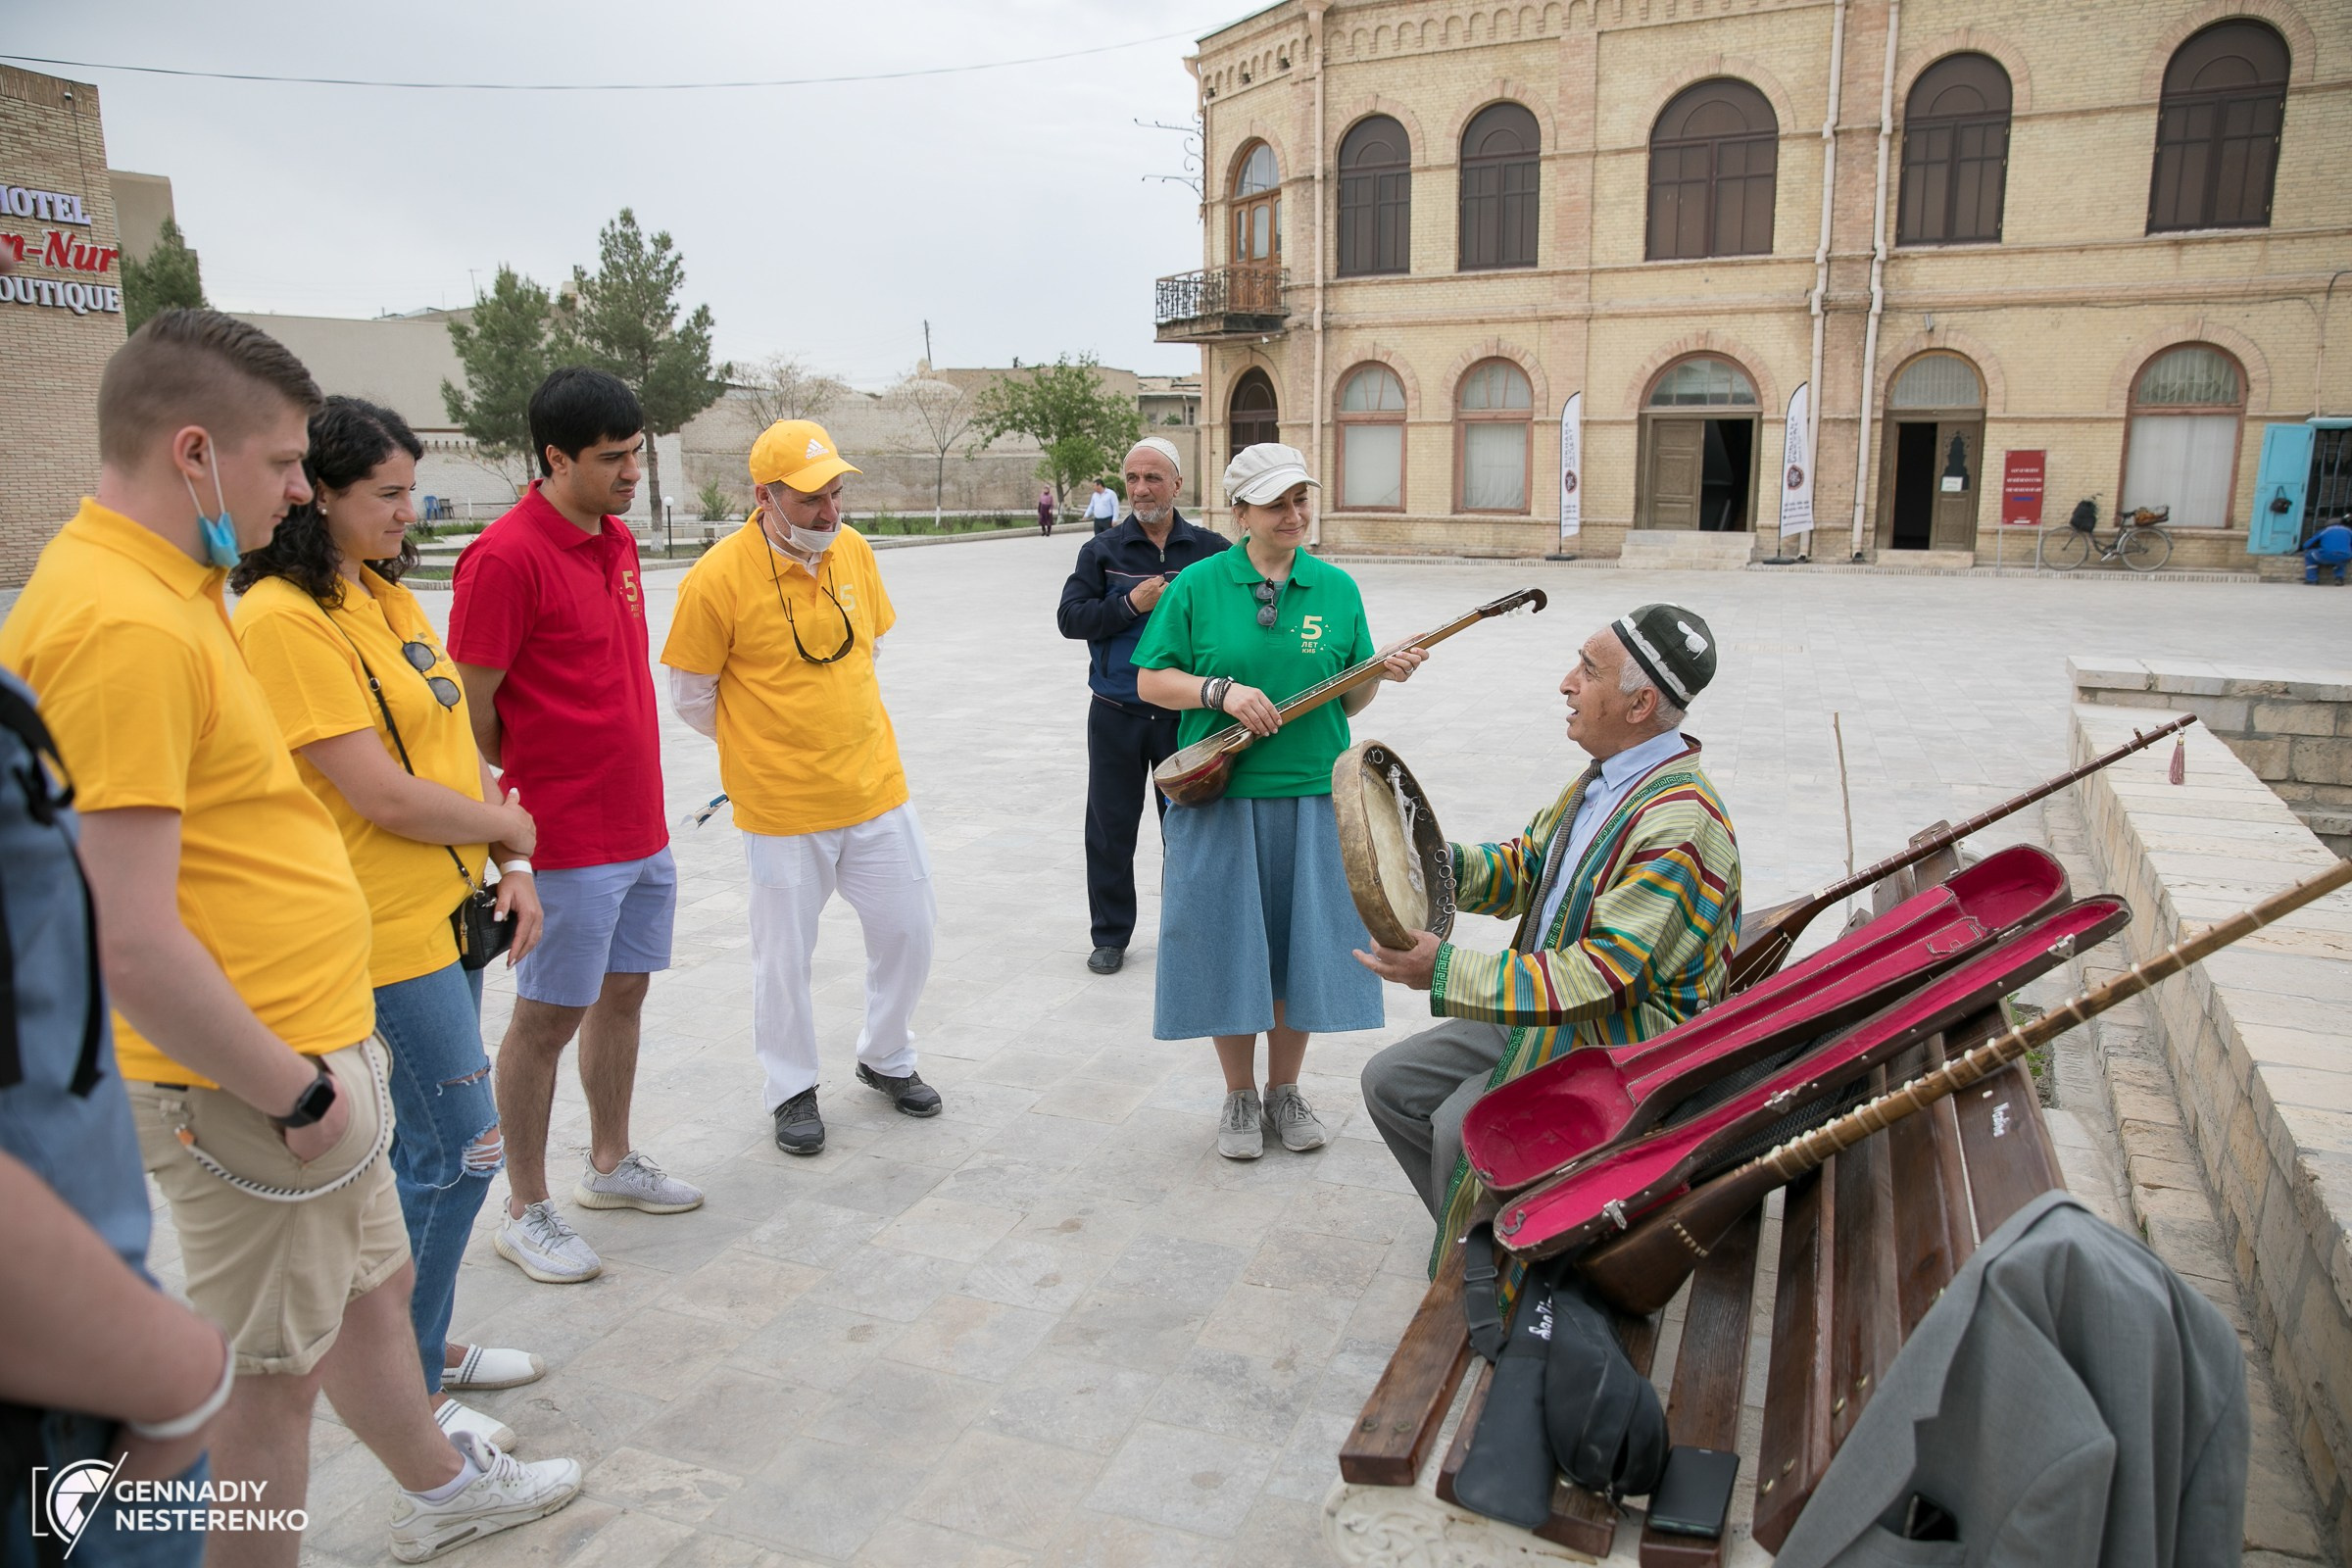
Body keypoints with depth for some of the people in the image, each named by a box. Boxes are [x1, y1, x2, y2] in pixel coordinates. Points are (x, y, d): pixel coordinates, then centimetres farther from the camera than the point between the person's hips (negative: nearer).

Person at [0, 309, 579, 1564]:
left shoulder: (156, 586, 8)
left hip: (310, 1044, 10)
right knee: (271, 1368, 9)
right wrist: (294, 1093, -18)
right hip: (249, 1083, -10)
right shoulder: (122, 624, -25)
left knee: (372, 1283, 26)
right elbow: (128, 945, -29)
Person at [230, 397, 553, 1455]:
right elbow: (382, 795, -21)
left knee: (421, 1142, 18)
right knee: (460, 1149, -1)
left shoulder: (388, 596, 10)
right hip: (385, 930, -9)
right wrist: (507, 824, -6)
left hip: (447, 908, 9)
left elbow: (455, 744, 11)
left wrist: (513, 868, 2)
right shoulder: (283, 618, -18)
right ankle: (403, 1388, 17)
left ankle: (422, 1342, 34)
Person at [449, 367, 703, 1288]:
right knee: (547, 1018, 4)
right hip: (566, 841, -8)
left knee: (624, 993, 18)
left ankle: (610, 1164, 35)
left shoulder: (618, 541, 9)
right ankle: (526, 1212, 19)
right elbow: (469, 709, -15)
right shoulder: (506, 557, -17)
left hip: (642, 826, 8)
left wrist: (639, 796, 17)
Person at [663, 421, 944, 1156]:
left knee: (908, 928, 12)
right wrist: (766, 745, 8)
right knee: (784, 954, 8)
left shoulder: (853, 550, 0)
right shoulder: (718, 578, -15)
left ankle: (886, 1059, 35)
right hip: (781, 808, -4)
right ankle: (793, 1090, 29)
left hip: (877, 789, 5)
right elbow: (691, 695, -5)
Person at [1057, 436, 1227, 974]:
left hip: (1186, 714, 0)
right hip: (1117, 714, 1)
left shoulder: (1211, 550, 1)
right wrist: (1130, 604, -14)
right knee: (1110, 828, 7)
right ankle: (1110, 935, 21)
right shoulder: (1102, 551, 3)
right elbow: (1070, 617, -3)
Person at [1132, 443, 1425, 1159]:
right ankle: (1240, 1098, 25)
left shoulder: (1337, 588, 6)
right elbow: (1150, 681, 0)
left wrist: (1380, 674, -12)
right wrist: (1221, 690, -15)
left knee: (1302, 945, 9)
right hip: (1221, 797, -2)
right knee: (1229, 947, 6)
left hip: (1312, 797, 2)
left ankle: (1285, 1090, 29)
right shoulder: (1197, 585, -1)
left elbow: (1347, 703, 8)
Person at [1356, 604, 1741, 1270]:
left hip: (1623, 1050, -9)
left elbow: (1603, 977, -30)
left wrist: (1445, 970, -31)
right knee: (1391, 1081, 5)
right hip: (1550, 1014, 9)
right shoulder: (1604, 776, 4)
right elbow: (1525, 868, 12)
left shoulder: (1680, 824, -27)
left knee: (1463, 1124, -23)